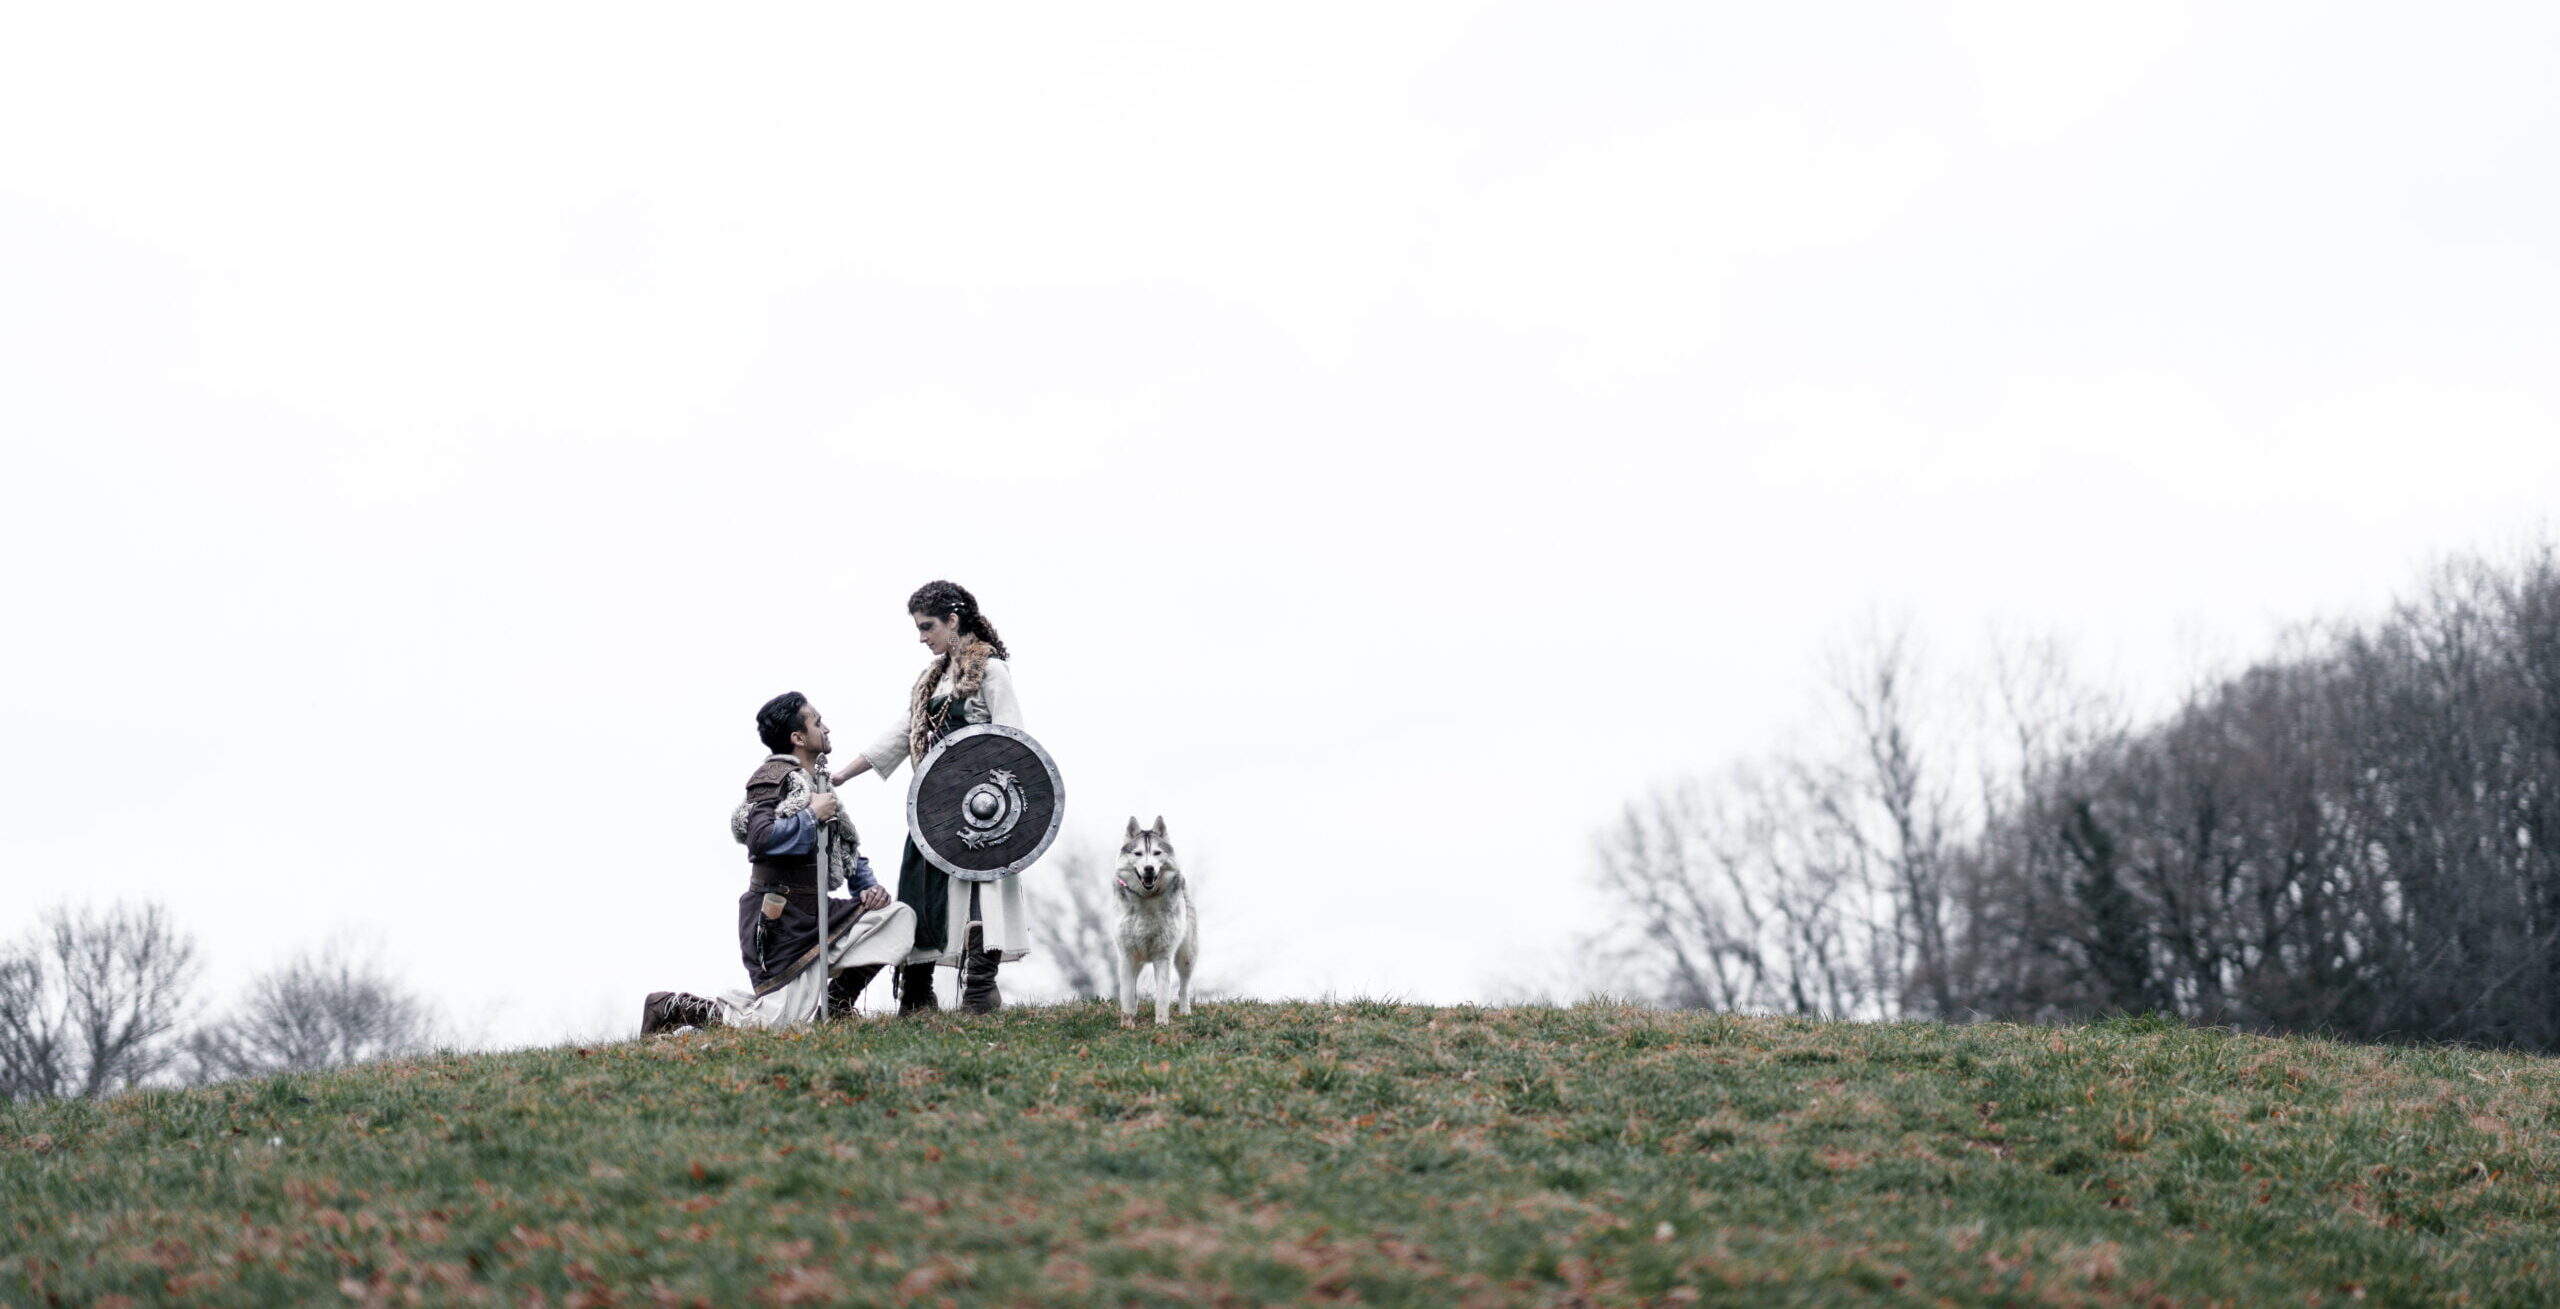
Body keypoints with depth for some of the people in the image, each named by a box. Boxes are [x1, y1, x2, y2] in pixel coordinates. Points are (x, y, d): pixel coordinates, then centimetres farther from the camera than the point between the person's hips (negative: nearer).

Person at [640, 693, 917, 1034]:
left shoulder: (817, 781, 16)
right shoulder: (775, 776, -11)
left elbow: (847, 848, 21)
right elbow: (760, 838, -27)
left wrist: (868, 886, 4)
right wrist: (812, 816, -17)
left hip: (817, 912, 8)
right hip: (779, 918, -8)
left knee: (899, 917, -3)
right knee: (782, 1022, -14)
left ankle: (834, 1005, 5)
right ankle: (673, 1007, 2)